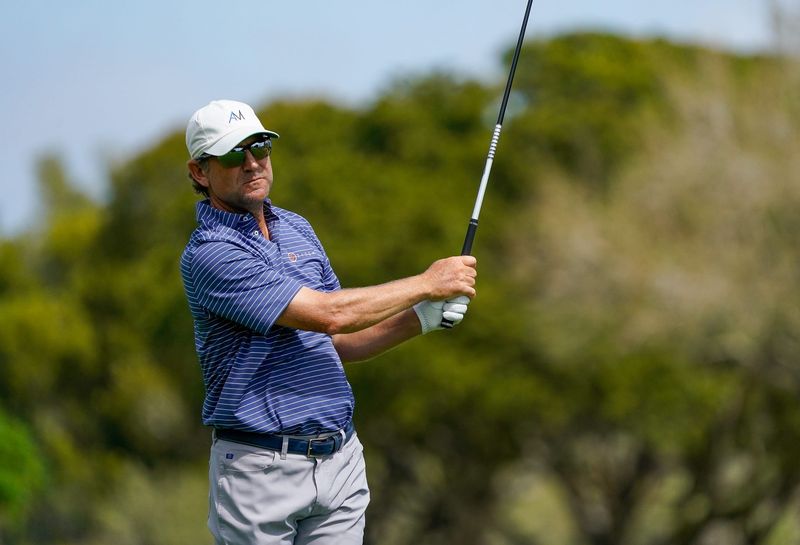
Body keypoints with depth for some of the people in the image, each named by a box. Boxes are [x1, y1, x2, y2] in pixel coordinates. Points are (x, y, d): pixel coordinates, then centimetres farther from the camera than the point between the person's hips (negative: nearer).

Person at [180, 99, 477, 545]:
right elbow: (329, 314, -20)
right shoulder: (210, 254, -14)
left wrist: (424, 316, 2)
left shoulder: (297, 228, 13)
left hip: (340, 458, 7)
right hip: (262, 469, -7)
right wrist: (427, 283, -10)